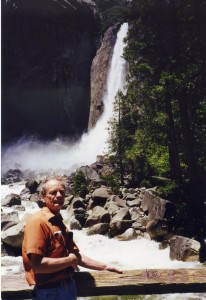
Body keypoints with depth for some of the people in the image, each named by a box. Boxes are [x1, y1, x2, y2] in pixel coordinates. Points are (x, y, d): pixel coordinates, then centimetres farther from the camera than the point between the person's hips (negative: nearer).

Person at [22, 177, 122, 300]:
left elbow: (76, 255, 15)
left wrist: (105, 266, 14)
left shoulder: (59, 222, 11)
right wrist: (70, 260, -15)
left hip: (69, 288, 9)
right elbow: (37, 265, -26)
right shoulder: (38, 221, -17)